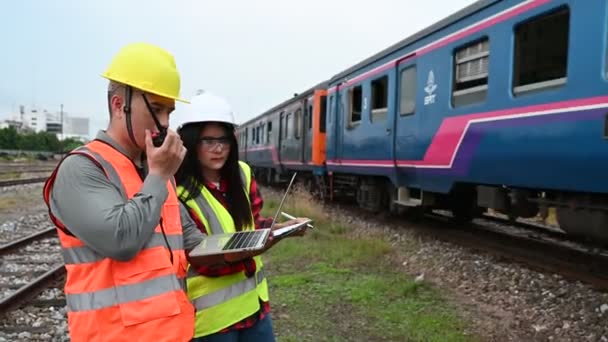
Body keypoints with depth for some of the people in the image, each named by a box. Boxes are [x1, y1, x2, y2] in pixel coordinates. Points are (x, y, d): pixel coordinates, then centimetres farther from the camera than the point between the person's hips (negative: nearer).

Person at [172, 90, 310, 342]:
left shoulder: (242, 174, 0)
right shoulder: (179, 192, -17)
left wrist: (281, 227, -14)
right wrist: (244, 251, -34)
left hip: (253, 301, 6)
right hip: (213, 313, -5)